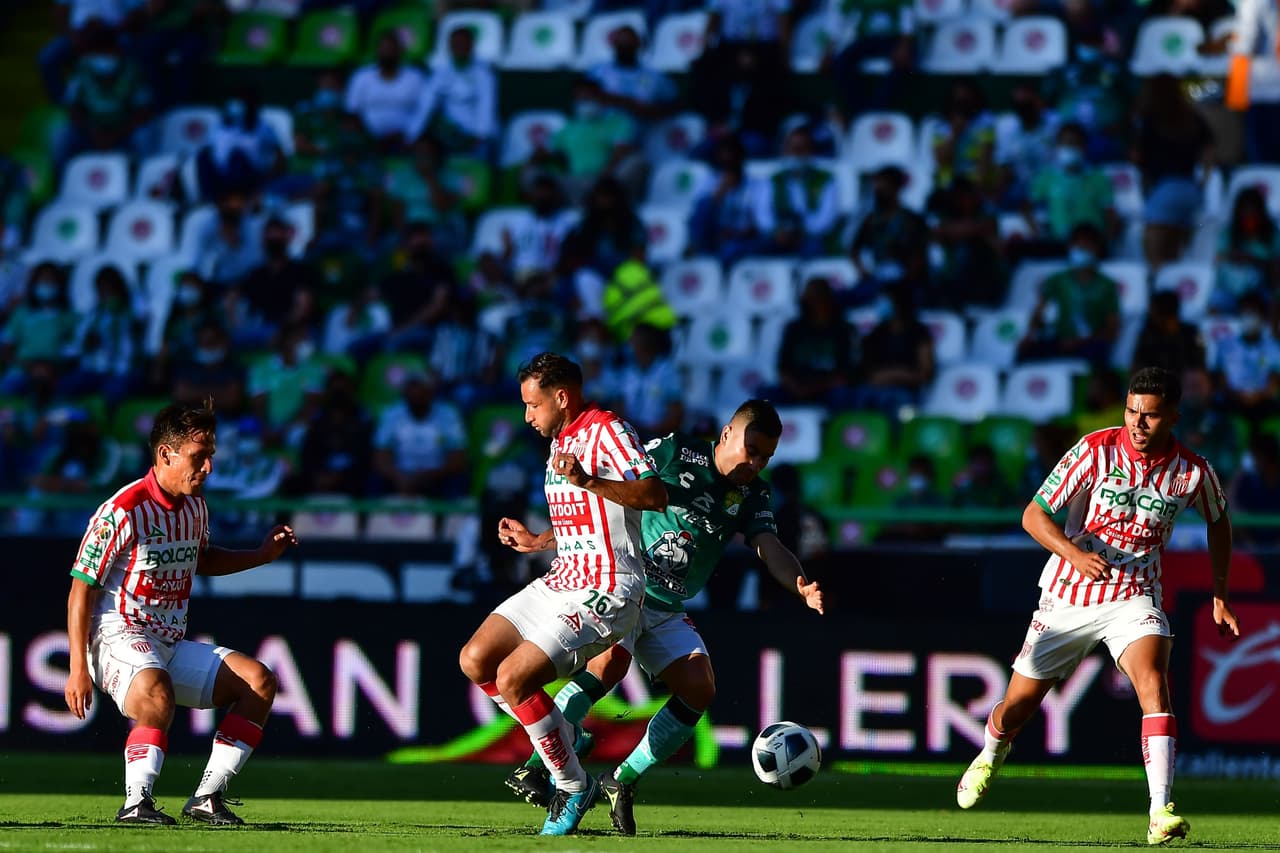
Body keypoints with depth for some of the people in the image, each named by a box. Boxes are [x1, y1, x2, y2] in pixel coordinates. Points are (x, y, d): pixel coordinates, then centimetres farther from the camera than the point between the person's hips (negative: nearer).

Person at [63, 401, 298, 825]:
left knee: (259, 680, -4)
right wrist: (78, 670, -18)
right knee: (157, 694, -39)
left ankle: (207, 797, -6)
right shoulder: (122, 512, -15)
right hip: (119, 638, -8)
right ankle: (136, 803, -32)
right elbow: (80, 592, -13)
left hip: (173, 645, 8)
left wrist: (262, 555, 17)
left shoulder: (196, 506, 10)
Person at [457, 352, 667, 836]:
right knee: (475, 660, 2)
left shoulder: (606, 430, -11)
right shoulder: (560, 444, 18)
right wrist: (535, 542, 22)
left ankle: (573, 787, -1)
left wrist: (586, 481, -35)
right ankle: (562, 741, 13)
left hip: (604, 594, -10)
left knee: (512, 679, -18)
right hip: (561, 582, 10)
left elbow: (655, 496, -25)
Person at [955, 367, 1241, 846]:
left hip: (1134, 599, 0)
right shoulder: (1096, 450, -15)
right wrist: (1075, 554, -31)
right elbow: (1034, 515, -13)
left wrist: (1220, 595, 13)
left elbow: (1218, 520, 15)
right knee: (1017, 706, 9)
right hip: (1068, 596, 0)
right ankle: (991, 754, 46)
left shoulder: (1193, 473, -8)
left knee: (1153, 685, -28)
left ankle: (1161, 815, -33)